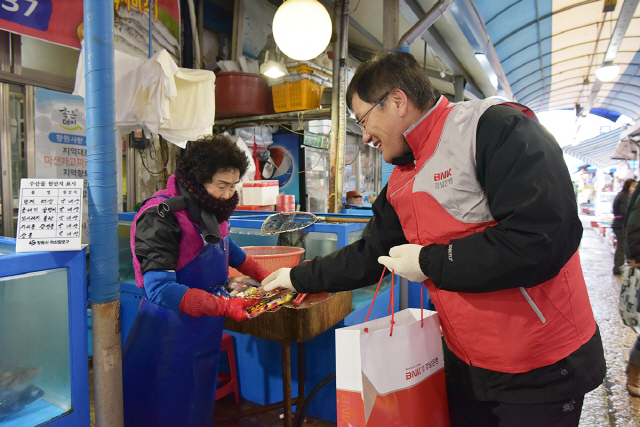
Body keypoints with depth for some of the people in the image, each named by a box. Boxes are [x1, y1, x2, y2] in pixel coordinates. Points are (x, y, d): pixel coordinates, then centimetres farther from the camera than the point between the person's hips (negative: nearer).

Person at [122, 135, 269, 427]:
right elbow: (159, 288, -29)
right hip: (170, 335, -7)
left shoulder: (210, 209, 4)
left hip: (206, 332, 8)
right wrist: (224, 306, -36)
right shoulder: (162, 216, -22)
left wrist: (263, 276, 19)